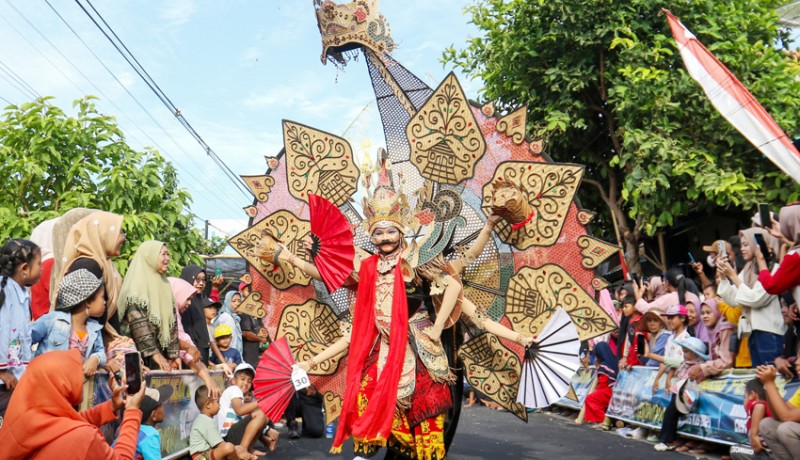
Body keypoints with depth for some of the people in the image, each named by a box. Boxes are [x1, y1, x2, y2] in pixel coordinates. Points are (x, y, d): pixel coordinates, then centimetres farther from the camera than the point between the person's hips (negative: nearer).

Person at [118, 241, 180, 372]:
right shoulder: (137, 284, -9)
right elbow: (138, 324, -17)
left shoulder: (164, 285, 14)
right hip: (140, 356, -7)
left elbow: (172, 322, 12)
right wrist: (155, 354, -21)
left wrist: (174, 354, 5)